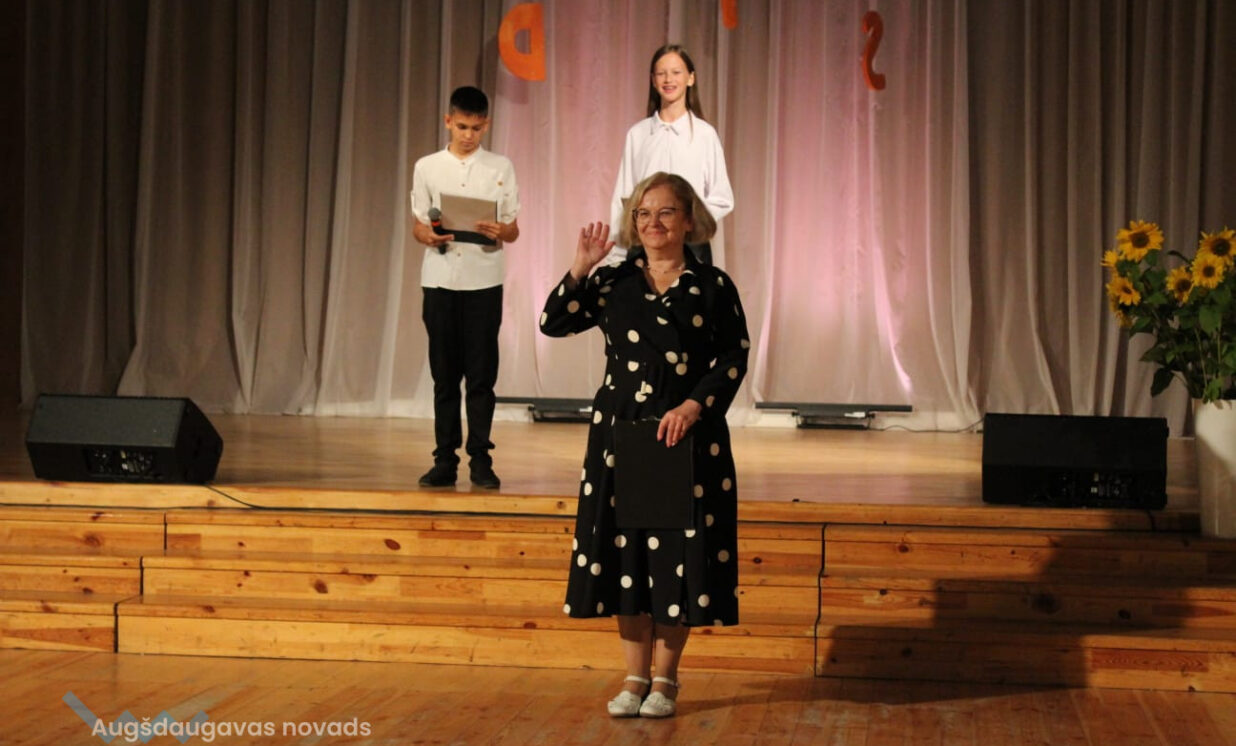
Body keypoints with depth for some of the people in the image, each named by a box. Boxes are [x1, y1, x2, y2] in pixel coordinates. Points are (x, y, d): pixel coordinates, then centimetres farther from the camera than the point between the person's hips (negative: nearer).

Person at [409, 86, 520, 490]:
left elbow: (514, 231, 6)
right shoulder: (427, 167, 7)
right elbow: (418, 225, 9)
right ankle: (445, 459, 9)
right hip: (440, 278, 1)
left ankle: (480, 460, 3)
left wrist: (499, 232, -17)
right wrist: (431, 236, -14)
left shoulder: (500, 167, 6)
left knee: (481, 374, -1)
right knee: (444, 374, 4)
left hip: (483, 280, -1)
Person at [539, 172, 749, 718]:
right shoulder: (612, 282, 7)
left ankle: (664, 679, 14)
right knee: (625, 553, 4)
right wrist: (580, 269, -7)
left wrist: (693, 407, -13)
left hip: (689, 438, -2)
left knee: (680, 556, 0)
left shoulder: (713, 287, 2)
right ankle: (635, 678, 16)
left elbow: (734, 359, -1)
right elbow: (553, 323, 2)